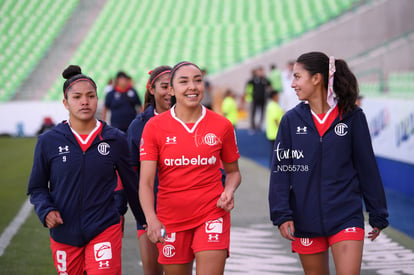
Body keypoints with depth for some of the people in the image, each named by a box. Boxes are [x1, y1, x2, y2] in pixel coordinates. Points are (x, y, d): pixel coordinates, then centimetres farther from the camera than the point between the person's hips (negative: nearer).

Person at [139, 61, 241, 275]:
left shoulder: (221, 125, 0)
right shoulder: (154, 127, -3)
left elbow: (233, 171, 14)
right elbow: (145, 182, -8)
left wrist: (229, 191, -9)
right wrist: (151, 219, -24)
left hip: (212, 215, -1)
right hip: (171, 219, 1)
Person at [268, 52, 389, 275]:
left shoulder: (352, 116, -1)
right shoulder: (292, 120, 2)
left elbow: (367, 167, 4)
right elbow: (280, 169, 0)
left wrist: (378, 215, 6)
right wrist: (281, 214, -10)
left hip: (346, 217, -2)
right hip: (305, 220, 2)